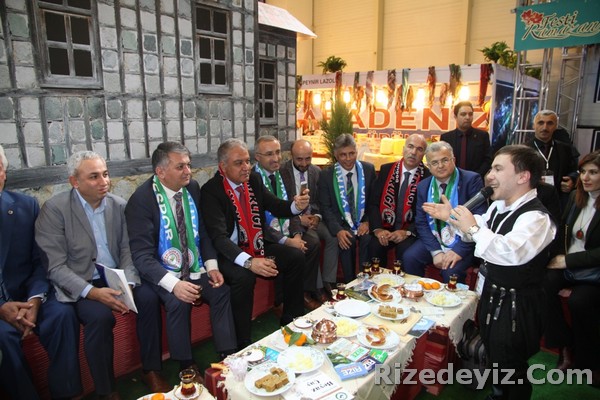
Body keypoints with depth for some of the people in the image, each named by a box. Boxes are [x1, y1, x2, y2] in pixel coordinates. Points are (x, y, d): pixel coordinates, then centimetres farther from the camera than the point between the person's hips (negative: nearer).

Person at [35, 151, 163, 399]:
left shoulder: (119, 205, 2)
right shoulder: (54, 209, -10)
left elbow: (127, 249, 3)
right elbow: (55, 267, -13)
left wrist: (128, 284, -15)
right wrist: (92, 292, -25)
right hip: (79, 285, -4)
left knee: (148, 299, -21)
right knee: (100, 316, -30)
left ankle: (152, 370, 0)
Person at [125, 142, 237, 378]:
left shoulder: (192, 188, -1)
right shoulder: (141, 199, -17)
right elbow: (142, 256, -20)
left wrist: (211, 265, -5)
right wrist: (174, 283, -32)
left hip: (194, 268, 5)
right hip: (161, 273, -5)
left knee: (221, 291, -16)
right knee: (178, 303, -27)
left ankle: (228, 356, -1)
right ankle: (187, 366, -4)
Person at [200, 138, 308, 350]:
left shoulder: (254, 179, 1)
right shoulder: (211, 190, -18)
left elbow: (276, 207, 4)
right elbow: (218, 236, -26)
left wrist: (296, 205, -20)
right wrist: (249, 261, -40)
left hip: (258, 246, 7)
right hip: (230, 253, -6)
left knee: (296, 258, -7)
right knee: (243, 276, -33)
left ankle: (290, 320, 12)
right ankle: (243, 342, -12)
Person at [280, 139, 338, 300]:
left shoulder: (317, 171, 5)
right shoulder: (281, 172, -9)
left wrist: (317, 216, -9)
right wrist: (299, 218, -19)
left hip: (312, 217, 5)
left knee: (333, 236, -21)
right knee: (313, 241, -29)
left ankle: (328, 281, -7)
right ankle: (317, 287, -13)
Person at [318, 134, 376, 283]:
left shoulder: (368, 169, 1)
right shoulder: (326, 175, -4)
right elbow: (325, 207, -5)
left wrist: (367, 221, -10)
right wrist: (338, 230, -19)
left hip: (364, 223, 1)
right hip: (342, 223, -1)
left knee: (368, 239, -28)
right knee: (347, 240, -29)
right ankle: (349, 283, -10)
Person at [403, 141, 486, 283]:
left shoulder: (471, 180, -10)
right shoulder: (423, 186, 3)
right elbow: (421, 222, 1)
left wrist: (459, 250, -20)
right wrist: (436, 251, -12)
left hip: (463, 242, -4)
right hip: (434, 241, 4)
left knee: (451, 270, -28)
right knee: (409, 258, -19)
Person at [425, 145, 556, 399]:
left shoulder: (536, 217, -27)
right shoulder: (498, 206, 1)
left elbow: (513, 253, -45)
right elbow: (480, 229, 19)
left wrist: (474, 228, -37)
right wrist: (452, 216, 5)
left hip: (516, 307, -9)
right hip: (491, 295, 9)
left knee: (509, 371, 11)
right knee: (494, 358, 29)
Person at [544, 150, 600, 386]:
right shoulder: (576, 197, 7)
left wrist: (568, 260, -17)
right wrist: (559, 258, 2)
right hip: (567, 264, 4)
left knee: (579, 301, -31)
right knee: (544, 286, -26)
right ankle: (565, 347, -7)